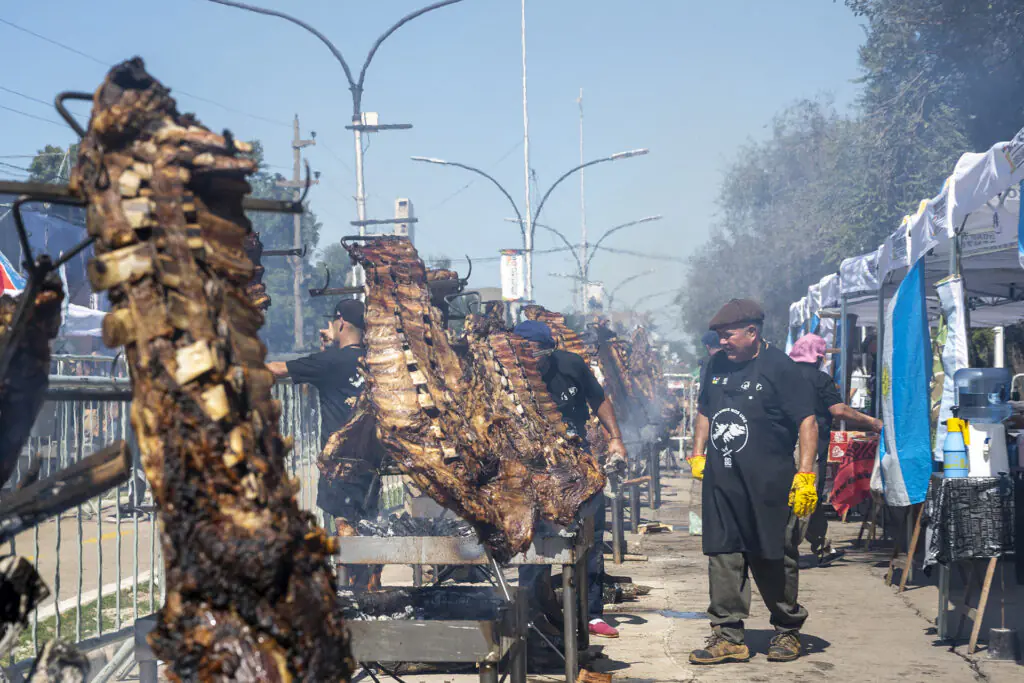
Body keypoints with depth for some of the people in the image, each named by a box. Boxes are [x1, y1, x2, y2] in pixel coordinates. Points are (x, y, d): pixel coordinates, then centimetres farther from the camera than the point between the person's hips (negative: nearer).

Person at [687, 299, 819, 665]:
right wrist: (698, 453, 16)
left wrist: (805, 473, -15)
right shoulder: (718, 364, 12)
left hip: (769, 484, -5)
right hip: (721, 481, 5)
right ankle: (727, 635, 8)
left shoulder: (779, 367, -7)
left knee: (774, 559, 4)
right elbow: (705, 411, 25)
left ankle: (787, 631, 21)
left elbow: (807, 420, -10)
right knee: (723, 555, 2)